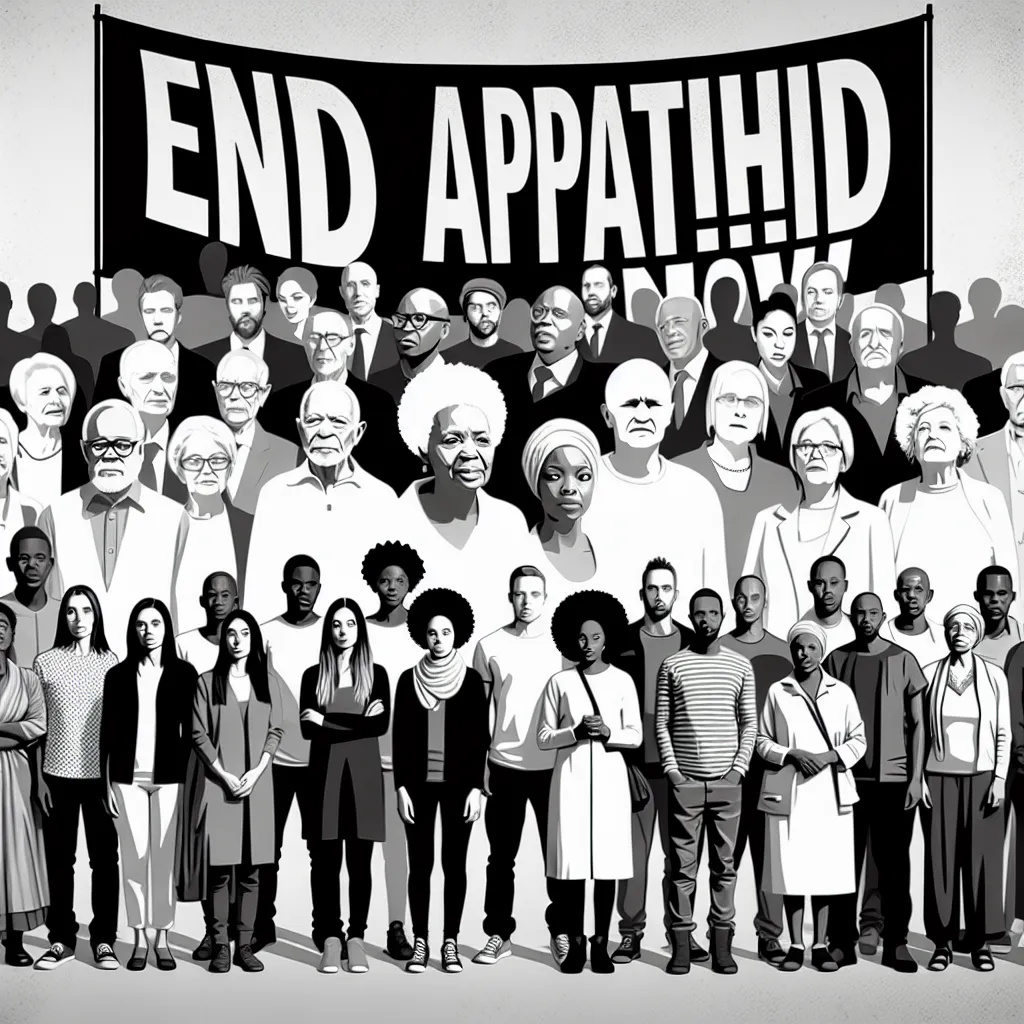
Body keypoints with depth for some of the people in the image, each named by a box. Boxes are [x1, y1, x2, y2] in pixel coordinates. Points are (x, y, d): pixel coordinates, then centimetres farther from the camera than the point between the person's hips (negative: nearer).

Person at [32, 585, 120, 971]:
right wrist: (39, 777, 0)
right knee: (59, 857, 5)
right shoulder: (45, 663, 3)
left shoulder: (111, 662, 3)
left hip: (100, 773, 0)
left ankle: (104, 939, 10)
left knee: (105, 857, 2)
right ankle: (61, 939, 14)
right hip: (58, 773, 0)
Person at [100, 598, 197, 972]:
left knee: (165, 856, 0)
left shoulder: (184, 673, 4)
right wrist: (107, 782, 3)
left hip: (169, 775, -1)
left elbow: (191, 729, 3)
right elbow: (108, 730, 8)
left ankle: (162, 938, 7)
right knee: (134, 856, 1)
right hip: (128, 776, 1)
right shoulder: (118, 675, 7)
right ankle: (139, 938, 8)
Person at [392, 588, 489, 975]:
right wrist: (401, 786, -4)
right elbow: (399, 737, 3)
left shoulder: (472, 680, 0)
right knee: (420, 864, 3)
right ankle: (420, 942, 9)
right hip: (419, 783, 1)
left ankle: (450, 942, 10)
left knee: (454, 863, 3)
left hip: (458, 783, -1)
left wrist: (476, 787, -7)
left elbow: (480, 737, -1)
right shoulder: (408, 680, 3)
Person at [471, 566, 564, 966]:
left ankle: (561, 930, 19)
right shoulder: (490, 646, 2)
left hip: (553, 766, 0)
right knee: (501, 857, 7)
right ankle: (498, 934, 15)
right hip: (504, 766, 1)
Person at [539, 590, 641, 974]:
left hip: (609, 776, 1)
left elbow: (636, 736, 6)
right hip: (571, 776, -1)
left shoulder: (622, 680, 5)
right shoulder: (560, 682, 3)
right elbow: (543, 737, 4)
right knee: (572, 860, -4)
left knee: (607, 860, -1)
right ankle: (574, 942, 5)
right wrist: (575, 732, -13)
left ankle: (601, 943, 6)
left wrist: (608, 732, -13)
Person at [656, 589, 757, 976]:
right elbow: (661, 722, 5)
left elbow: (749, 723, 8)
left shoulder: (741, 665, 7)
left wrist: (739, 768, -2)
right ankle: (681, 947, 3)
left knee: (725, 865, 3)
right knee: (682, 866, -1)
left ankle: (722, 946, 8)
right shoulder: (672, 665, 4)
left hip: (727, 782, 1)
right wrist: (671, 769, -4)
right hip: (684, 781, -1)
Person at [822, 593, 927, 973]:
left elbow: (917, 723, 3)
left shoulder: (902, 660, 2)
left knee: (894, 861, 4)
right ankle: (841, 941, 10)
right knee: (846, 860, 4)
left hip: (894, 777, 0)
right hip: (847, 776, 1)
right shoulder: (836, 660, 4)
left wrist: (916, 777, -3)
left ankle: (896, 942, 10)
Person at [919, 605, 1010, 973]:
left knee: (983, 858, 0)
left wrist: (1000, 779, -3)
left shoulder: (994, 676, 4)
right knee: (941, 858, 1)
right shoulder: (928, 674, 3)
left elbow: (1004, 734, 5)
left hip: (981, 778, 0)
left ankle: (981, 940, 8)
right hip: (939, 778, 0)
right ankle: (943, 940, 7)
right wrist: (919, 779, -1)